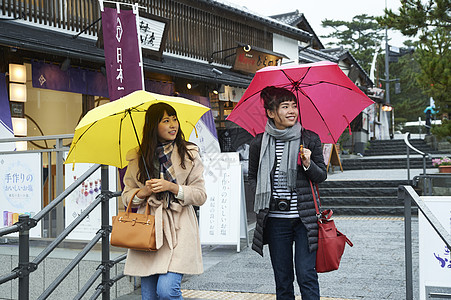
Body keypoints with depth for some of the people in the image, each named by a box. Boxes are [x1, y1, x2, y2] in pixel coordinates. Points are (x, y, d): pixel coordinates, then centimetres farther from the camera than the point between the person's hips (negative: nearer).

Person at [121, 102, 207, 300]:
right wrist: (144, 191, -8)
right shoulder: (136, 158, 10)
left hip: (178, 230, -2)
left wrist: (172, 187, -12)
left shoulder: (189, 154, 5)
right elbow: (127, 196, 14)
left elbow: (200, 195, 2)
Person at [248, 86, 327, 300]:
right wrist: (262, 195, -3)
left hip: (305, 218, -1)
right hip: (275, 220, 1)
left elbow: (322, 176, 6)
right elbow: (252, 177, 15)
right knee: (282, 278, 8)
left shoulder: (310, 139, 2)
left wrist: (308, 165, -13)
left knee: (306, 275, -4)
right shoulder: (259, 143, 3)